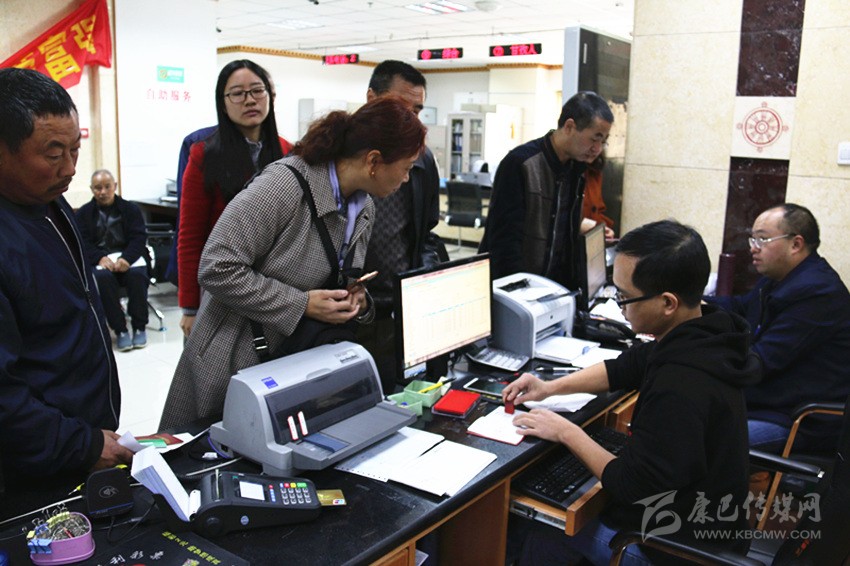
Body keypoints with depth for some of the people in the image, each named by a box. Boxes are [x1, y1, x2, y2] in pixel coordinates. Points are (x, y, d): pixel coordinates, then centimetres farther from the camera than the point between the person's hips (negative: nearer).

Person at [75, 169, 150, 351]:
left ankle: (139, 327, -18)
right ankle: (120, 330, -25)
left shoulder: (130, 209, 10)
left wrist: (126, 259, -22)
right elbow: (83, 243, -1)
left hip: (128, 255, 0)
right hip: (99, 259, 0)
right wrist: (100, 258, -22)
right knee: (102, 277, -34)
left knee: (137, 274, -33)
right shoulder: (83, 213, 11)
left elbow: (139, 238, -1)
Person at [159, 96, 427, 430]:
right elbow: (217, 269, -23)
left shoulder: (364, 209, 3)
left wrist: (357, 302, -6)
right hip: (235, 365, -6)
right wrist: (302, 305, -23)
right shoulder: (285, 184, -22)